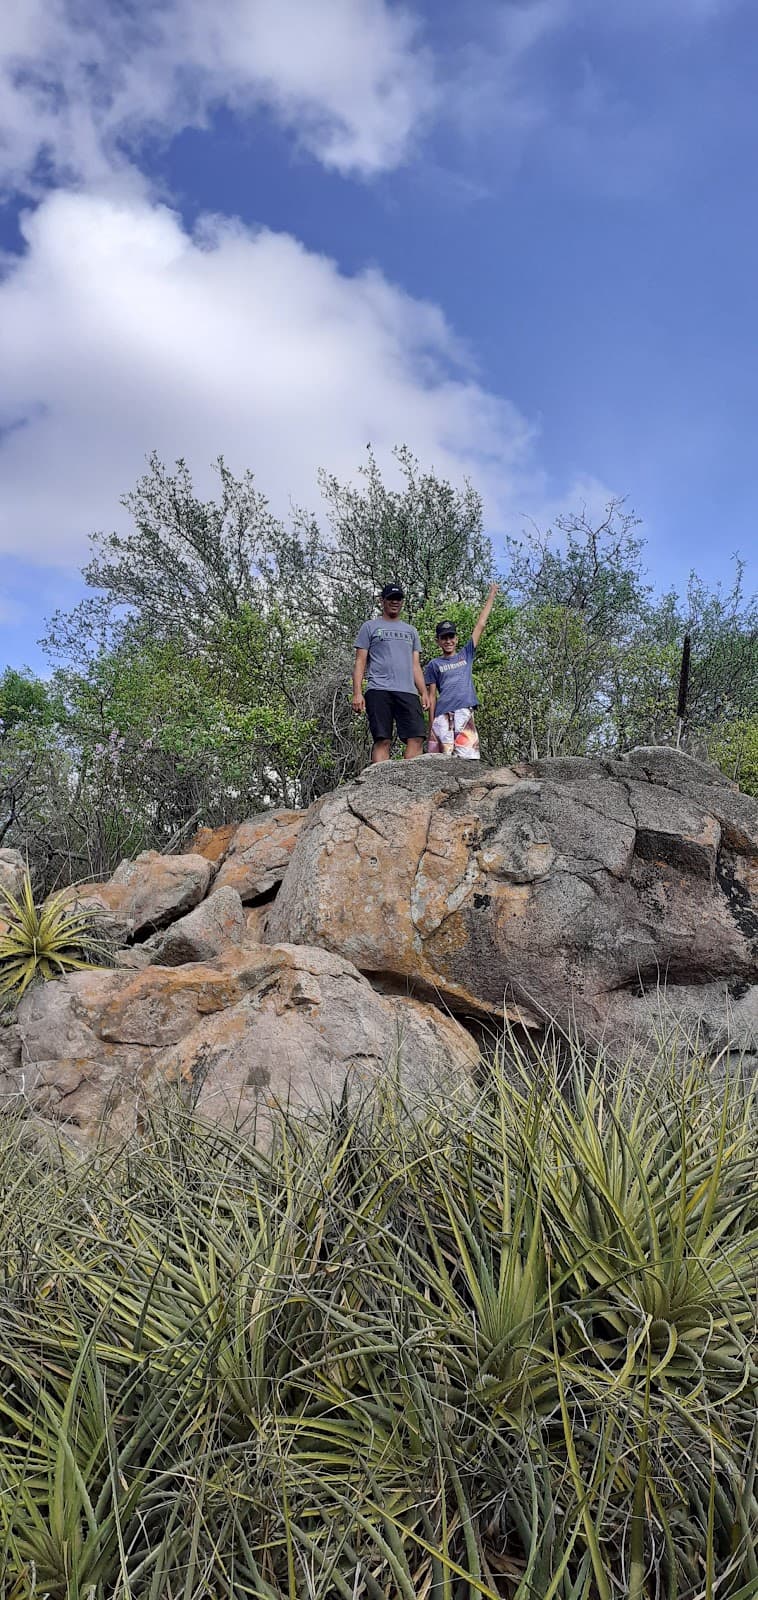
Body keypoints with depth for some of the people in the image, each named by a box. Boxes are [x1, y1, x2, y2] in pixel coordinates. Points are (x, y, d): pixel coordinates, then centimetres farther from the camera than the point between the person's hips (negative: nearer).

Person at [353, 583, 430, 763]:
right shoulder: (370, 627, 13)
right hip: (379, 690, -4)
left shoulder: (411, 631, 26)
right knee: (382, 740, -11)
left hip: (408, 692, 4)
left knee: (417, 737, -12)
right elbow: (360, 662, 6)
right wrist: (357, 693, -6)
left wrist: (424, 693, 8)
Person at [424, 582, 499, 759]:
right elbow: (432, 695, 11)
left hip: (465, 712, 1)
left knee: (467, 758, -12)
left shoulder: (466, 655, 18)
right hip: (442, 714, -1)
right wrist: (431, 724, 3)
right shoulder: (434, 664, 15)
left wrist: (491, 595, 19)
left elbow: (481, 624, 19)